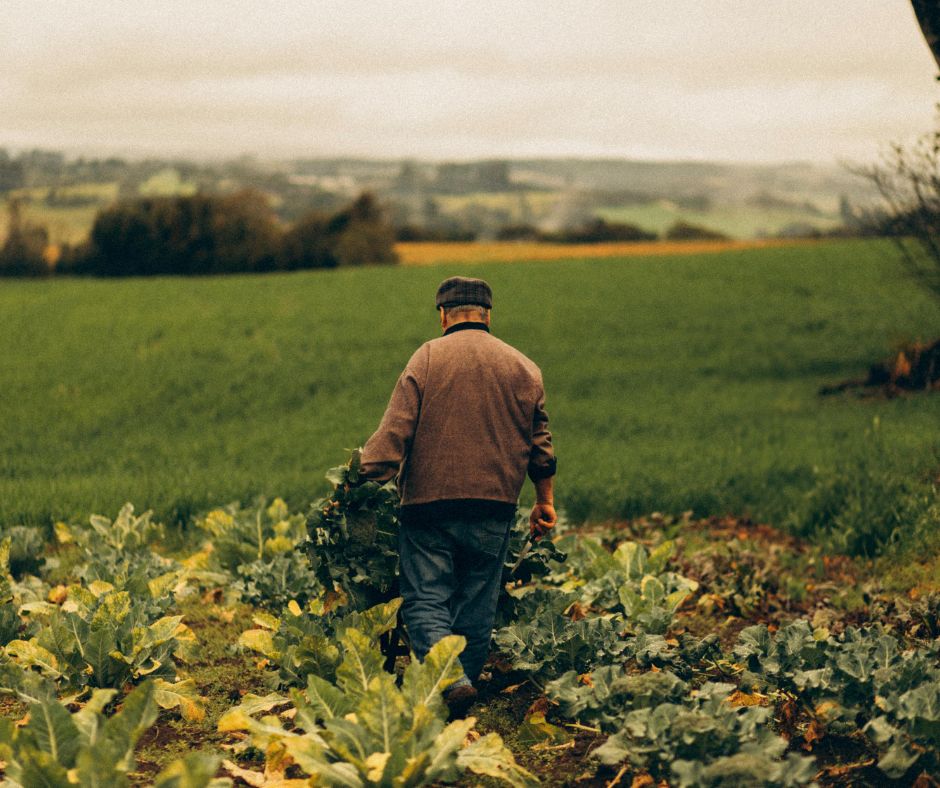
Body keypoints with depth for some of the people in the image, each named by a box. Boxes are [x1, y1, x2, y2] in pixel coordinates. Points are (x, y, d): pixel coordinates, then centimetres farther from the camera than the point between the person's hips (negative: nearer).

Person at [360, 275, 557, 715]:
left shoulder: (427, 358, -1)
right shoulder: (523, 369, 9)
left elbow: (394, 430, -9)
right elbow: (540, 444, 14)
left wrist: (367, 478, -7)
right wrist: (545, 502, 24)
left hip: (429, 501, -3)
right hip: (494, 507, 3)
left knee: (424, 600, -1)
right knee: (477, 607, 12)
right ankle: (466, 676, 17)